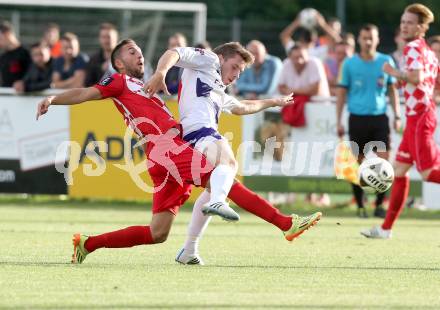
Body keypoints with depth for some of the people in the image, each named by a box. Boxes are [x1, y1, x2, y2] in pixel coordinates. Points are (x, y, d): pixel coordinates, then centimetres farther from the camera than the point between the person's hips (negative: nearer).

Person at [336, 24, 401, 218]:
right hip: (357, 118, 0)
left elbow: (392, 90, 13)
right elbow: (342, 92, 7)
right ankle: (360, 206, 14)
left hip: (379, 117, 0)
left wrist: (397, 116, 6)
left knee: (384, 162, -9)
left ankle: (379, 204, 1)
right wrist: (339, 121, 2)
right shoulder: (349, 64, 3)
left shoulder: (386, 61, 5)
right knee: (358, 164, 2)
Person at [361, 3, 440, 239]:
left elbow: (417, 77, -27)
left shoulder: (413, 47, -12)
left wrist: (394, 72, -14)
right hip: (416, 118, 10)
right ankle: (386, 228, 14)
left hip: (419, 117, -10)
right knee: (399, 170, 11)